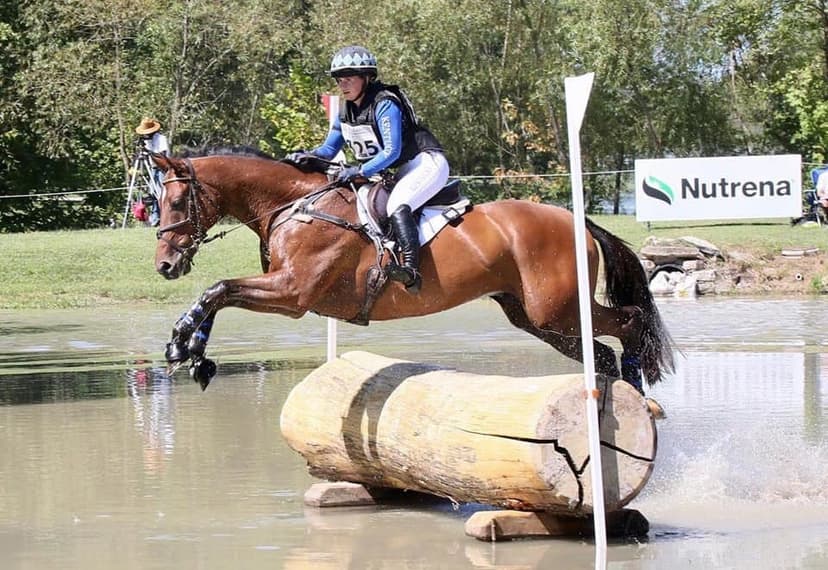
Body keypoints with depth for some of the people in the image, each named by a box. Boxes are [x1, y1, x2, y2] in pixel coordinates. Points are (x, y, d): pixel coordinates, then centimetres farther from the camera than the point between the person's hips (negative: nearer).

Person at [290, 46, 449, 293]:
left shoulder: (385, 104, -19)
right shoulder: (346, 112, 7)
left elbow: (391, 151, -26)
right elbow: (329, 149, 13)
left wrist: (360, 171, -33)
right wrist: (306, 156, -7)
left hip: (426, 163, -11)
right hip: (396, 172, 11)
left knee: (397, 206, -34)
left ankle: (411, 271, -48)